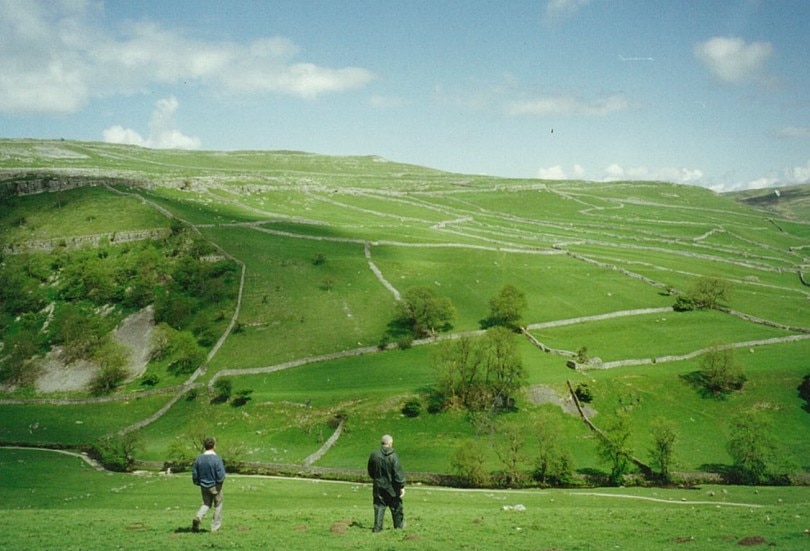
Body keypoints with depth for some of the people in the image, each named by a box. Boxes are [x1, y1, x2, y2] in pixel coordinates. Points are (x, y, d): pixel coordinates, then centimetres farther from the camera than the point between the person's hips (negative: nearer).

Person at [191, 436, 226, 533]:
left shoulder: (199, 458, -4)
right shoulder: (216, 459, -19)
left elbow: (194, 474, 1)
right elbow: (221, 476, -20)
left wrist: (198, 483, 17)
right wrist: (220, 481, 2)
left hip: (204, 486, 4)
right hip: (215, 486, -4)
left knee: (206, 504, 22)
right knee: (218, 506, 12)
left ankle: (198, 517, -5)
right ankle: (215, 528, 13)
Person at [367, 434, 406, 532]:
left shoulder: (374, 455, -4)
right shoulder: (393, 456, -17)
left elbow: (370, 472, 9)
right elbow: (398, 472, -16)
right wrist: (402, 486, -11)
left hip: (378, 486, 3)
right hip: (391, 487, -3)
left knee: (379, 506, 7)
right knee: (396, 507, 14)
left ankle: (377, 527, 2)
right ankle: (399, 525, 27)